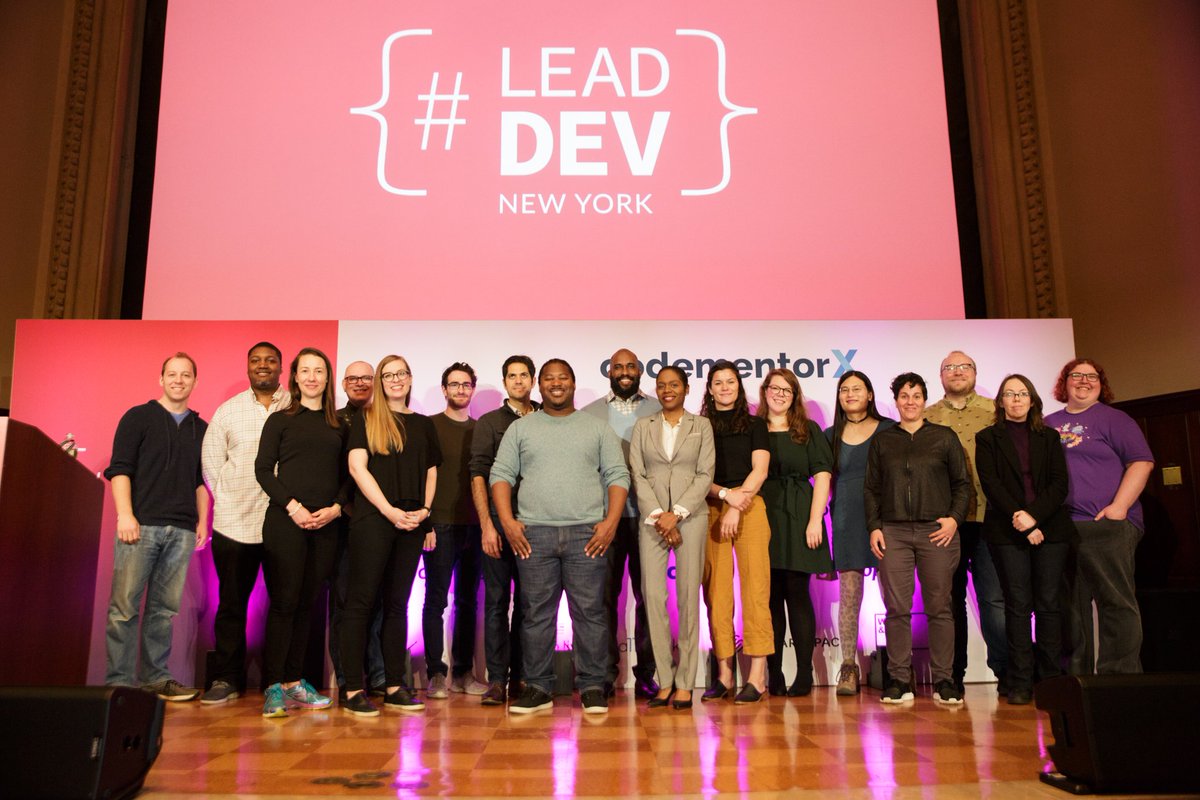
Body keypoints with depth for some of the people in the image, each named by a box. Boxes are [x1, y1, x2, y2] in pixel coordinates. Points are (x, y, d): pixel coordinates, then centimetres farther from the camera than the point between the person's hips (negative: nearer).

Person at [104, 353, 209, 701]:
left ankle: (155, 678, 12)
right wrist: (125, 515, -11)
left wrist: (203, 521, 10)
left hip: (182, 530, 3)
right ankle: (119, 681, 3)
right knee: (124, 607, -4)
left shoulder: (200, 428, 16)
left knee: (164, 608, 6)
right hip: (141, 525, -3)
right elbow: (119, 469, -2)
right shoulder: (138, 417, 5)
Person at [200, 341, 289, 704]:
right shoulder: (228, 410, 10)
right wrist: (228, 499, 5)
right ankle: (226, 678, 17)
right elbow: (210, 460, 12)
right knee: (231, 602, 7)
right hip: (234, 522, 2)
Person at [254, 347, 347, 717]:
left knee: (307, 603, 7)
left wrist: (335, 507, -5)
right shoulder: (280, 420, 5)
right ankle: (273, 688, 1)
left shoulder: (338, 425, 14)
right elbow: (263, 469, -1)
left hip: (325, 525, 3)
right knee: (284, 601, -5)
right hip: (285, 522, -3)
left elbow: (345, 475, 12)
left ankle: (294, 682, 15)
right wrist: (292, 506, -12)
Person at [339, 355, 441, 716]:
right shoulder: (367, 419, 3)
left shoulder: (423, 424, 15)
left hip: (412, 523, 4)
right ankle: (353, 689, 1)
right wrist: (389, 510, -13)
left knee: (397, 603, 8)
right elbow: (357, 466, -6)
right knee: (361, 601, -3)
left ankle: (394, 686, 13)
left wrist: (425, 510, -1)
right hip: (373, 519, -4)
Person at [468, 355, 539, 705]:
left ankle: (520, 677, 16)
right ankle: (496, 680, 5)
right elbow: (478, 475, -1)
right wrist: (487, 525, -11)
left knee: (527, 601, 7)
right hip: (499, 519, -2)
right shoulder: (489, 422, 5)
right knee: (497, 601, 0)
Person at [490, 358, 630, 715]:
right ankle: (537, 688, 14)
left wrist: (611, 521, -6)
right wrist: (507, 520, -4)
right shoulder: (520, 428, 13)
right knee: (536, 613, 4)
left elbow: (618, 475, 6)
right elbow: (501, 474, 9)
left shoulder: (598, 428, 11)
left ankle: (592, 687, 8)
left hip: (587, 533, -1)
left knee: (590, 611, -1)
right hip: (533, 533, 1)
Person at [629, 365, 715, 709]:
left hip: (690, 516, -1)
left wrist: (676, 513, -10)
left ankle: (685, 683, 5)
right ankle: (665, 681, 5)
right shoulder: (642, 426, 11)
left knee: (688, 597, -1)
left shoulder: (701, 426, 8)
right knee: (653, 595, -3)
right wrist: (658, 515, -9)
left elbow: (705, 474, 0)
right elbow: (637, 474, 3)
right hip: (651, 518, 1)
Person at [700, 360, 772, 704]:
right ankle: (723, 674, 3)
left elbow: (760, 470, 2)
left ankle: (757, 675, -6)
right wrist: (726, 494, -11)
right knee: (716, 592, -2)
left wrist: (736, 507, -10)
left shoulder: (755, 425, 12)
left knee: (755, 588, -8)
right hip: (711, 511, 1)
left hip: (749, 508, -1)